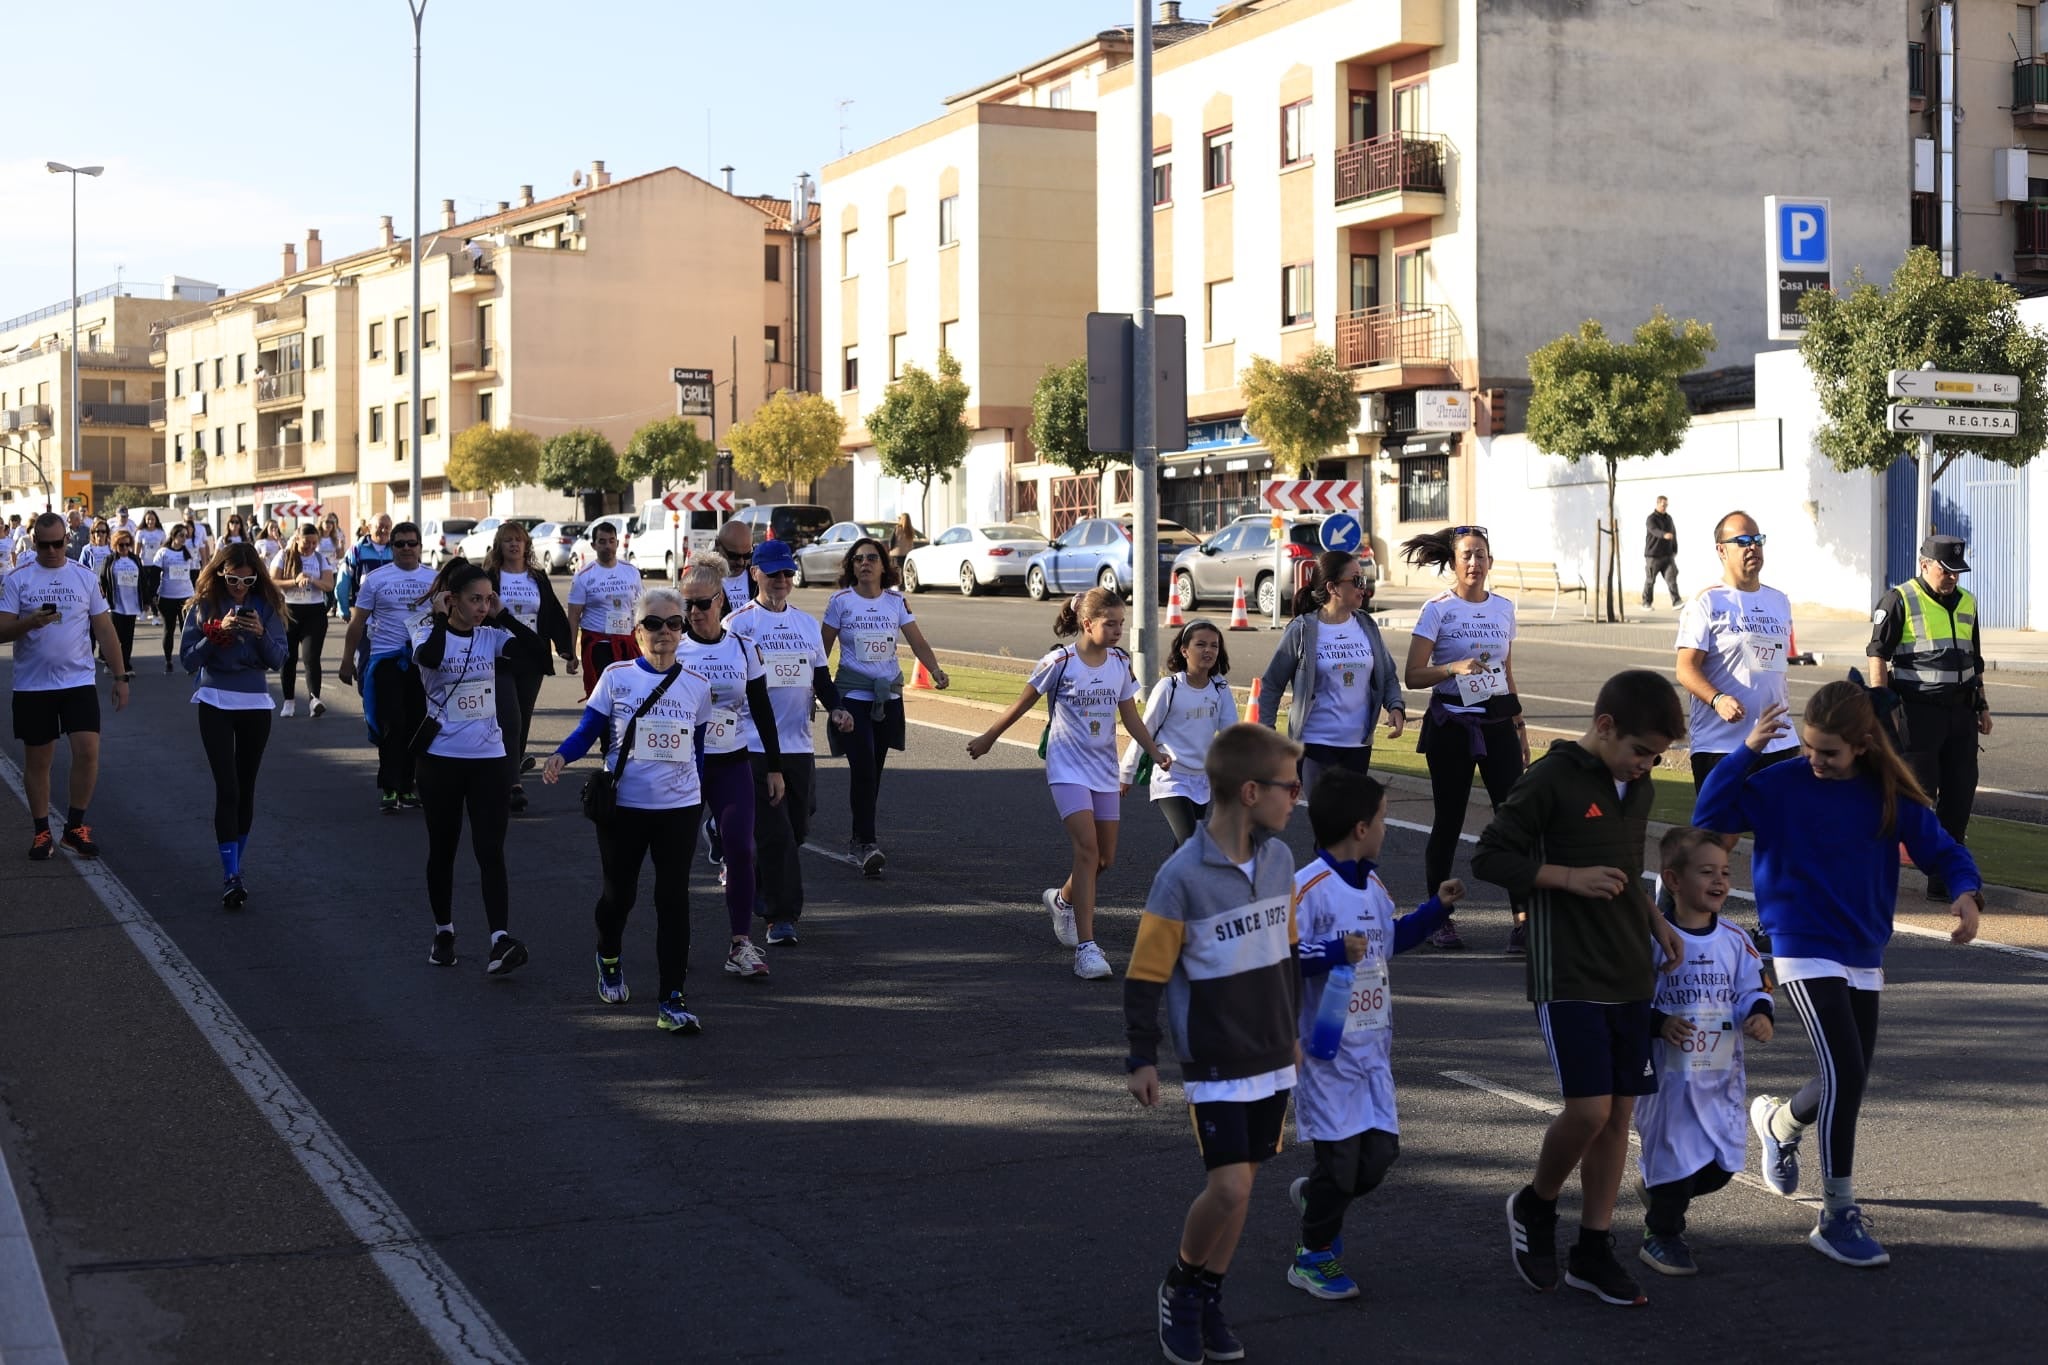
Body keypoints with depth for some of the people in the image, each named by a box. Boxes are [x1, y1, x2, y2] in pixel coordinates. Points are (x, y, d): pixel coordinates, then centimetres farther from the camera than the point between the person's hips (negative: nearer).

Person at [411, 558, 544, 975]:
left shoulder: (492, 636, 3)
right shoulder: (430, 633, -4)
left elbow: (535, 647, -16)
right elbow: (429, 657, -29)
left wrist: (502, 614, -10)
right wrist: (440, 618, -16)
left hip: (489, 757, 1)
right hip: (442, 758, -1)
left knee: (490, 851, -8)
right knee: (443, 849, 11)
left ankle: (500, 942, -17)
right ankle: (443, 933, 27)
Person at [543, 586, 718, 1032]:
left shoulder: (696, 685, 2)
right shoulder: (616, 677, -3)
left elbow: (702, 746, 10)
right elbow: (588, 728, -2)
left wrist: (709, 796, 9)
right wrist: (561, 756, -21)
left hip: (679, 807, 1)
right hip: (623, 806, -1)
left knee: (673, 898, -4)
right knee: (619, 891, 14)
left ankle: (672, 1000, -1)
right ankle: (609, 958, 46)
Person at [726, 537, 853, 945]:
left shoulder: (807, 623, 14)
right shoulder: (738, 624, -3)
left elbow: (820, 677, 18)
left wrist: (836, 708, 1)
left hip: (799, 745, 6)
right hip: (755, 745, -6)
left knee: (797, 828, 11)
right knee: (774, 833, -9)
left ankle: (752, 885, 33)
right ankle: (781, 916, -6)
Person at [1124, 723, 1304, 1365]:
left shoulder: (1279, 859, 1)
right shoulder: (1182, 877, -18)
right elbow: (1144, 975, -11)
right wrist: (1141, 1058, -6)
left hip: (1272, 1059, 6)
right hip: (1213, 1064, -6)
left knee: (1240, 1183, 10)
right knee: (1230, 1189, -10)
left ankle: (1208, 1301, 27)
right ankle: (1180, 1288, 16)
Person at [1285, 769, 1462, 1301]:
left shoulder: (1374, 886, 11)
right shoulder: (1308, 888, -17)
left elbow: (1393, 937, 29)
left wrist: (1436, 907, 21)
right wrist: (1335, 952, -31)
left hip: (1372, 1048, 8)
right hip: (1327, 1051, -8)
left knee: (1380, 1153, 6)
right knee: (1341, 1155, -3)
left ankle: (1314, 1194, 34)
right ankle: (1314, 1257, 16)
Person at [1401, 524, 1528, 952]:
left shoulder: (1503, 608, 9)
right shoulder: (1437, 610, -5)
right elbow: (1413, 676, -9)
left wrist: (1520, 729, 17)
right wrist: (1455, 667, -25)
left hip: (1497, 723, 4)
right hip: (1451, 724, -3)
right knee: (1448, 821, 3)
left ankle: (1523, 918, -6)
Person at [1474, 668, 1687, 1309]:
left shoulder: (1638, 788, 12)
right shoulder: (1552, 779, -11)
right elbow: (1489, 857, -11)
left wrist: (1654, 920, 12)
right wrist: (1570, 877, -18)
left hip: (1630, 977, 7)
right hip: (1568, 976, -7)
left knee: (1619, 1112, 7)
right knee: (1589, 1108, -13)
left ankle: (1592, 1253, 17)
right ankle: (1535, 1205, 14)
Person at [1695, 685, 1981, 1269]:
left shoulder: (1890, 796, -2)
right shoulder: (1781, 784, -10)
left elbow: (1941, 848, 2)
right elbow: (1708, 817, -15)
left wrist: (1966, 892, -18)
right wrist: (1747, 752, -22)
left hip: (1864, 958, 5)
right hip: (1805, 952, -5)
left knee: (1849, 1082, 13)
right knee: (1846, 1074, -16)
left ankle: (1778, 1120, 48)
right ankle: (1838, 1217, -5)